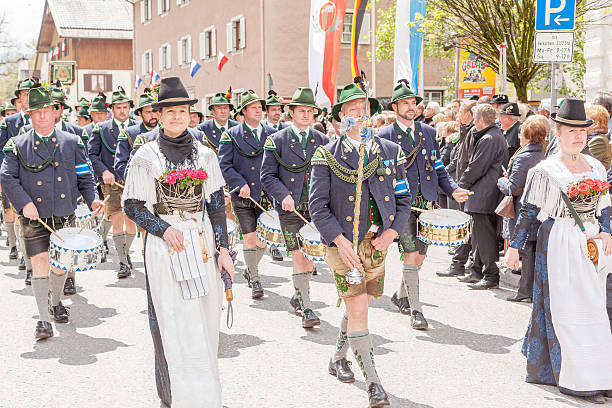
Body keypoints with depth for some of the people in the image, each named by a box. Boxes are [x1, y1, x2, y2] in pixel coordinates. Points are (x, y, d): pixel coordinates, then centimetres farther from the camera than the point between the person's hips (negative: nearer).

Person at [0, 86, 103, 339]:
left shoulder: (72, 143, 7)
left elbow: (84, 176, 8)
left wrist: (92, 199, -8)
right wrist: (24, 203, -16)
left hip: (65, 216, 2)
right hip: (34, 218, -2)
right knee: (40, 263, -8)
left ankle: (56, 303, 38)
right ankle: (43, 320, -4)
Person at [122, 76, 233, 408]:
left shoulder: (204, 154, 8)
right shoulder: (146, 157, -1)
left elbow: (216, 205, 9)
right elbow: (132, 206, 0)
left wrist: (223, 248, 1)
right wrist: (164, 228, -15)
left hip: (202, 243, 4)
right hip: (165, 246, -3)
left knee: (204, 322, 7)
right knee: (175, 325, -5)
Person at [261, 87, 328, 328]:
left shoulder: (322, 140, 11)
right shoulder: (277, 140, 1)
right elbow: (267, 175, 0)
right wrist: (284, 195, -15)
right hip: (290, 209, -3)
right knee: (298, 256, -7)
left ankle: (298, 296, 30)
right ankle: (306, 308, -1)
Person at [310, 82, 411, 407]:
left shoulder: (390, 152, 7)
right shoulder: (327, 156, -4)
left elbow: (403, 199, 9)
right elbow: (317, 206, -7)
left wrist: (392, 231, -7)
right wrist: (340, 240, -18)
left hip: (377, 243, 4)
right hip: (343, 243, -4)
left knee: (358, 306, 17)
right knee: (358, 310, -8)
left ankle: (338, 358, 41)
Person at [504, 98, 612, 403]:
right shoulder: (545, 171, -6)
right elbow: (528, 212, -5)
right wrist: (514, 247, -6)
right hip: (560, 245, -6)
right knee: (570, 309, -5)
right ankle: (578, 380, 1)